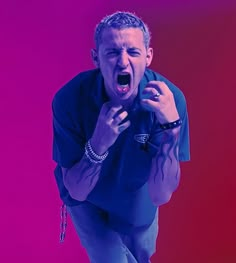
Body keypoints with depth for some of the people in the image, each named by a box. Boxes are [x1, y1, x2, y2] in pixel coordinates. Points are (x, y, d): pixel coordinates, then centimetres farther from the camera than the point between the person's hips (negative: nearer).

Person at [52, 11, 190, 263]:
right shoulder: (69, 98, -31)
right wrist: (99, 144, -45)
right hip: (88, 200, -2)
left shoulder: (169, 98, -31)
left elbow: (160, 196, -30)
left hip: (139, 200, 2)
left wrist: (171, 127, -43)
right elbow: (77, 191, -26)